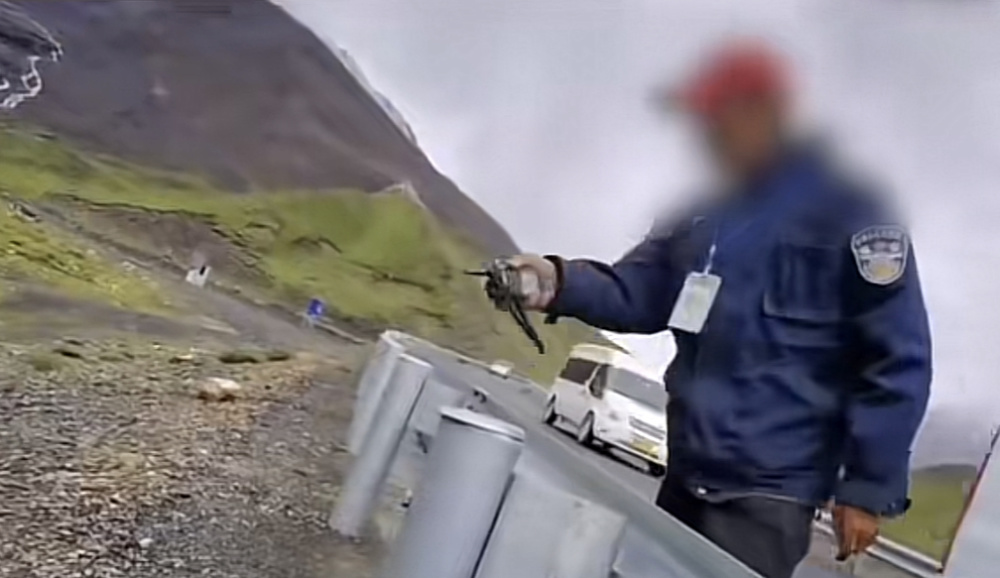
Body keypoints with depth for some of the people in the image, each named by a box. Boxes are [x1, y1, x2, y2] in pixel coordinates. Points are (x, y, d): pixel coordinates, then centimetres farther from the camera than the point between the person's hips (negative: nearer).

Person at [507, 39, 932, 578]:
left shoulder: (848, 216, -9)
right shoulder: (702, 220, 12)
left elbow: (898, 362, -11)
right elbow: (635, 296, 7)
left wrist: (871, 486, -13)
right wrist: (560, 283, -13)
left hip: (766, 494, -7)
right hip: (686, 476, 7)